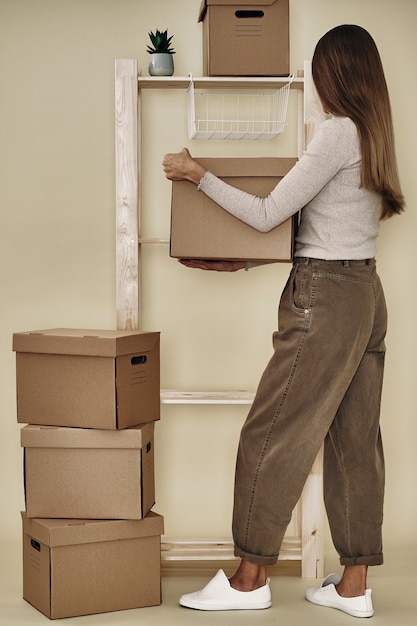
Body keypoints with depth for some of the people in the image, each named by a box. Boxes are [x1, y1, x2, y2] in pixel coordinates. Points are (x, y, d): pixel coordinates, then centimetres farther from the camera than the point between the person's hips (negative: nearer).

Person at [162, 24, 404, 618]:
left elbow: (267, 216, -14)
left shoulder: (338, 132, -13)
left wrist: (197, 174, -6)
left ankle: (250, 579, 7)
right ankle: (354, 585, 15)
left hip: (325, 298, -9)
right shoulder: (375, 135, 14)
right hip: (368, 295, 9)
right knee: (355, 439, 9)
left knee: (271, 434, -2)